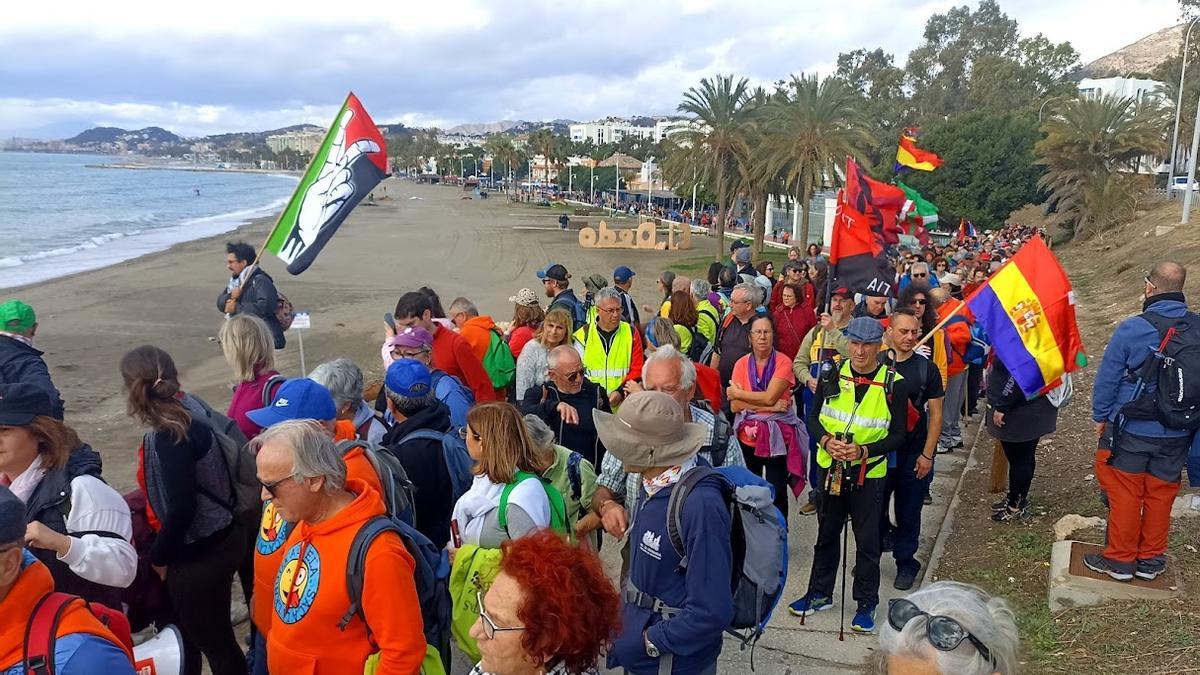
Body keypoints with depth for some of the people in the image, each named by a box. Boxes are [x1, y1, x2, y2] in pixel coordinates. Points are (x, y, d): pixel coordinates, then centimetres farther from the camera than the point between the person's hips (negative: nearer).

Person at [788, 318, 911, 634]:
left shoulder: (893, 384, -10)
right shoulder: (832, 374, -3)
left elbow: (898, 436, -8)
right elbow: (813, 417, 4)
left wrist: (864, 450, -23)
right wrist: (826, 441, -16)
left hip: (869, 473, -3)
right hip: (829, 468, 3)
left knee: (867, 542, 7)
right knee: (826, 534, 17)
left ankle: (866, 604, 23)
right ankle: (820, 593, 33)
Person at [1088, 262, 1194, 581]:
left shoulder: (1132, 328, -17)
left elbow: (1107, 378, -10)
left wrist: (1100, 416, 5)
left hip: (1132, 431, -4)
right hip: (1178, 434, 4)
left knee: (1124, 494, 8)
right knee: (1161, 494, 16)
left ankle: (1119, 559, 18)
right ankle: (1151, 559, 28)